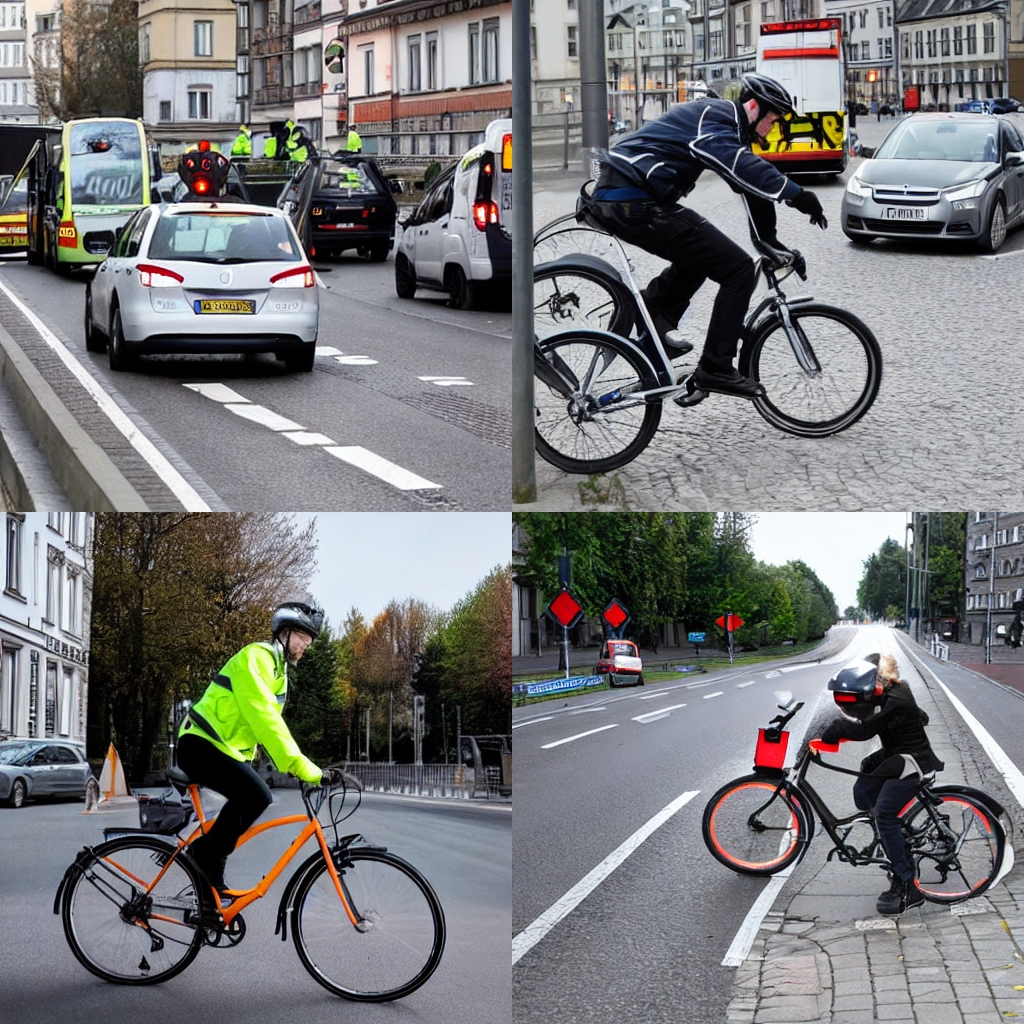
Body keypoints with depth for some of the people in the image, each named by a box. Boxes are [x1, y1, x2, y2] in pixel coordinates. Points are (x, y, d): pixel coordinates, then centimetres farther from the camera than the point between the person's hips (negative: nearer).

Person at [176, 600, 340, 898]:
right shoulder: (256, 658, -15)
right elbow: (264, 720, -27)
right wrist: (304, 768, -33)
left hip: (226, 749, 11)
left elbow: (272, 724, 20)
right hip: (200, 745, -11)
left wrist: (293, 765, 6)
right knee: (256, 795, -25)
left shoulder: (278, 669, 18)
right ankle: (208, 853, -10)